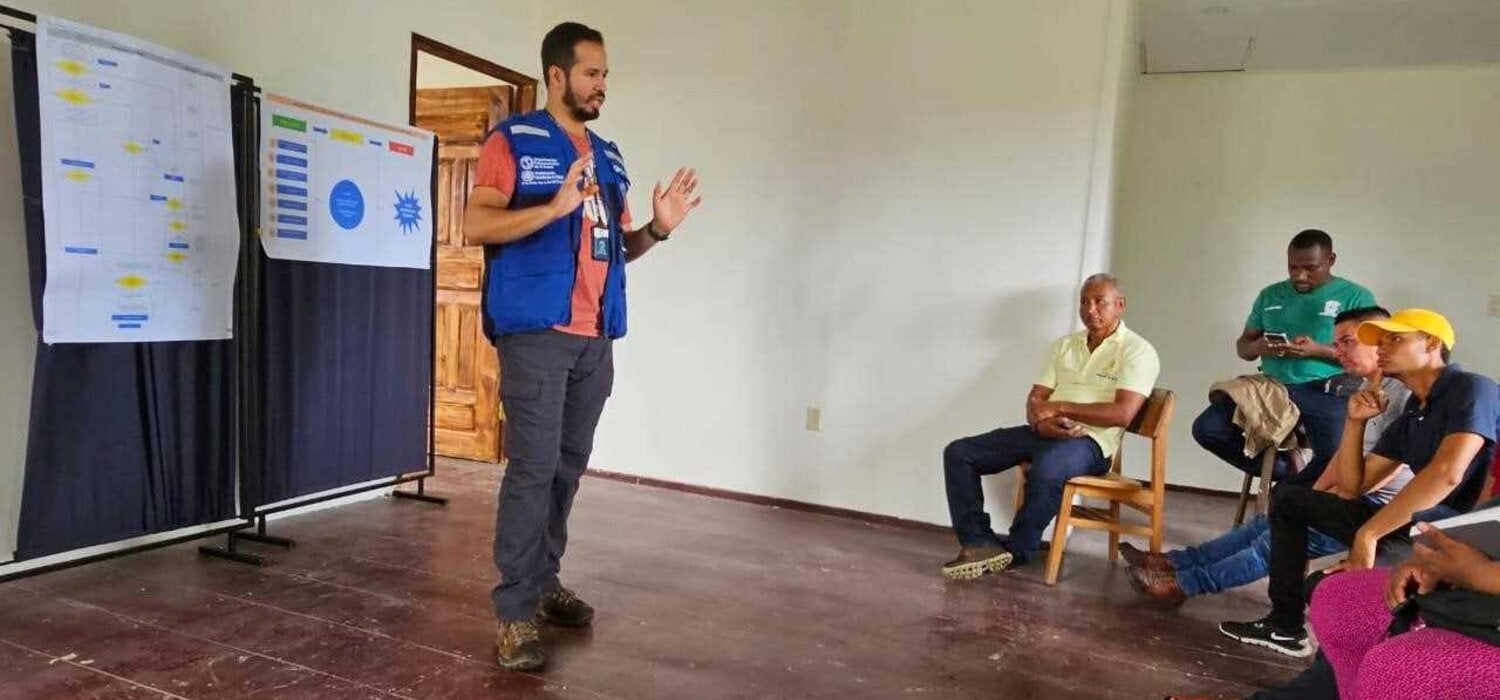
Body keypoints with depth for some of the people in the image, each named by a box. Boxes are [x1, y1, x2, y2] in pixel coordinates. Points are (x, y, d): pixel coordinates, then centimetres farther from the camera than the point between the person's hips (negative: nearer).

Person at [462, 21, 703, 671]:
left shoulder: (608, 156, 19)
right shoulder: (513, 140, 0)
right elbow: (475, 224, -11)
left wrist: (657, 228, 3)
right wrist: (556, 206, -22)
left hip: (596, 336, 6)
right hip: (536, 331, -6)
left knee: (569, 465, 11)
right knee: (533, 467, -7)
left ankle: (544, 581, 25)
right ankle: (515, 612, 1)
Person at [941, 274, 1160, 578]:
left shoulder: (1137, 351, -1)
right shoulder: (1065, 345, 17)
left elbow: (1122, 414, -15)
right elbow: (1036, 397, 11)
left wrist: (1060, 407, -13)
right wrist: (1039, 422, -13)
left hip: (1089, 441, -6)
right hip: (1043, 434, 7)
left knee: (1047, 468, -41)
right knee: (958, 452, -9)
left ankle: (1014, 551, -18)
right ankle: (981, 544, -18)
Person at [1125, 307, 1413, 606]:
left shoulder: (1405, 389, -17)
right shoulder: (1366, 390, 17)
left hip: (1377, 505, -9)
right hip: (1352, 497, 10)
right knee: (1267, 525, 3)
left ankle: (1182, 584, -10)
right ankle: (1173, 563, 2)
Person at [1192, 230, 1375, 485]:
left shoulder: (1356, 297, 4)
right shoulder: (1270, 295, 15)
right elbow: (1242, 347, 17)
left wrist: (1318, 350, -19)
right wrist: (1258, 347, -8)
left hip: (1325, 393, -4)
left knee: (1336, 458, -31)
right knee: (1206, 429, -15)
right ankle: (1285, 468, 4)